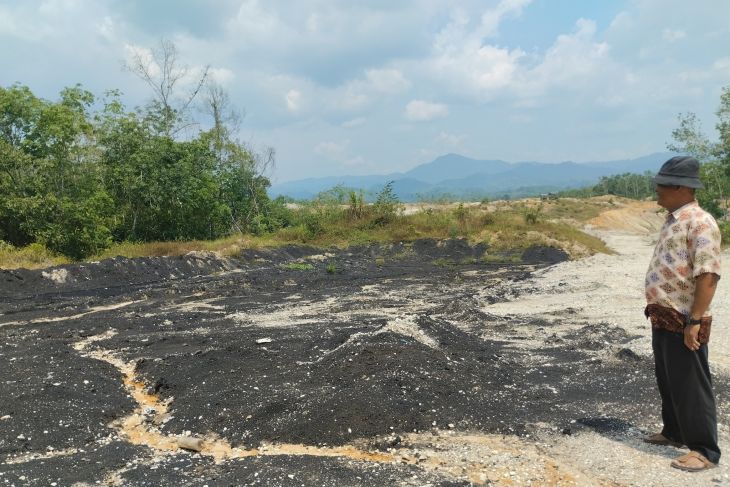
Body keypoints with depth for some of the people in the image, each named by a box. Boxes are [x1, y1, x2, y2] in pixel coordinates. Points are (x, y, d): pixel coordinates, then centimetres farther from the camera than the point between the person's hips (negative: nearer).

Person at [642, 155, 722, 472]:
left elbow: (708, 276, -23)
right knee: (667, 380, 20)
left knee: (691, 385, 0)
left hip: (683, 321, -10)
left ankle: (704, 450, 13)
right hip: (664, 318, 10)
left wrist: (695, 321, -25)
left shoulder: (699, 222, -18)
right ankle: (674, 432, 35)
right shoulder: (673, 220, 12)